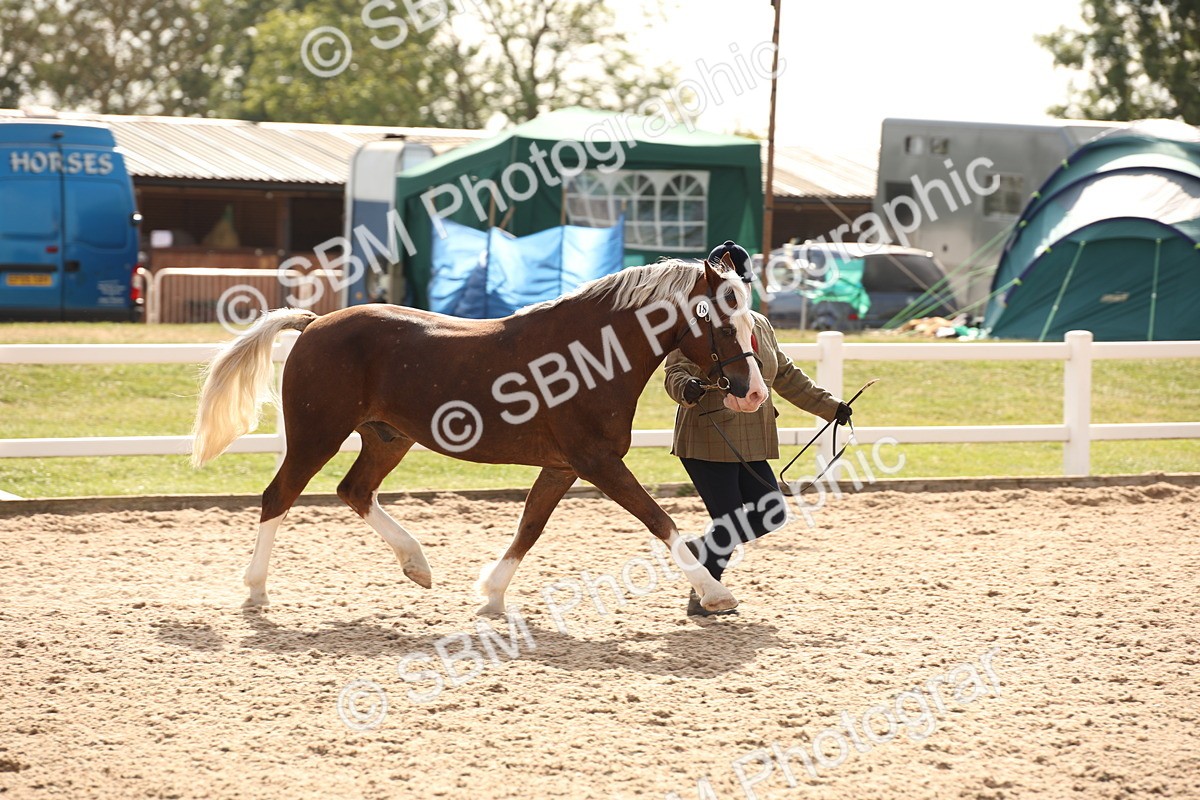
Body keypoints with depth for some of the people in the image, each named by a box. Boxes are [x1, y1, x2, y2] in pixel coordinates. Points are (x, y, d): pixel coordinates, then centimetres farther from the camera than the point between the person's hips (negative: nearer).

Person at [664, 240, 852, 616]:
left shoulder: (760, 325, 16)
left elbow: (787, 377, 23)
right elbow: (676, 373, -16)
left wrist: (830, 406, 18)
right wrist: (687, 389, -40)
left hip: (752, 445, 7)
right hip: (708, 442, -7)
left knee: (772, 514, 2)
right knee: (730, 523, -6)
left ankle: (701, 549, 22)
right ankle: (702, 597, 14)